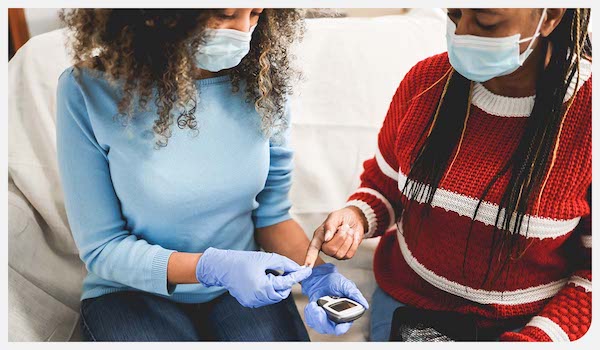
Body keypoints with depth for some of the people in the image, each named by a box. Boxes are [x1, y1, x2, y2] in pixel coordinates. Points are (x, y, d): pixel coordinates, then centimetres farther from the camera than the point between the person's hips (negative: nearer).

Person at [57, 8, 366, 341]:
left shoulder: (263, 83, -9)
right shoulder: (89, 89, -18)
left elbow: (272, 212, 1)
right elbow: (101, 247, -13)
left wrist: (316, 274, -16)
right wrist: (211, 268, -26)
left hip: (245, 286, 2)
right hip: (133, 291, -1)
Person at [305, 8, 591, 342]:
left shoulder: (586, 108, -20)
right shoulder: (425, 80, -10)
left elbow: (591, 270, -12)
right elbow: (384, 185, 4)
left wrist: (538, 337, -21)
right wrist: (357, 217, -16)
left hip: (521, 324, -2)